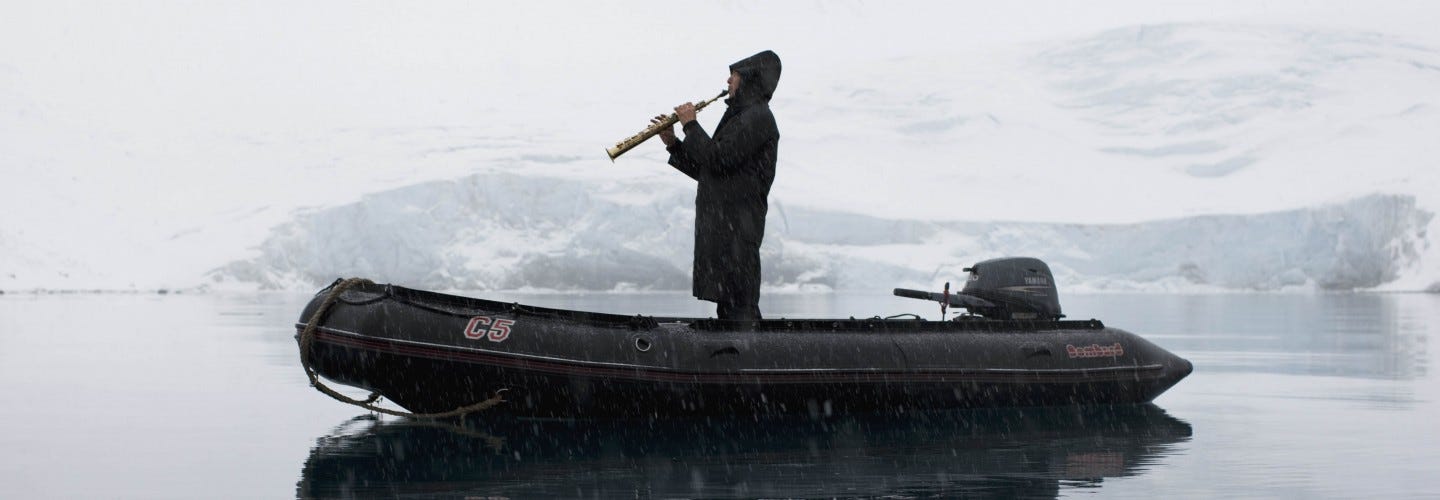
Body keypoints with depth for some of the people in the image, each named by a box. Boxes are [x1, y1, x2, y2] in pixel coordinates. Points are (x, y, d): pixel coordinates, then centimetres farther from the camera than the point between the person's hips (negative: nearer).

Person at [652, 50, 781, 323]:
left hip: (737, 227, -10)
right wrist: (673, 143, 11)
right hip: (720, 226, 10)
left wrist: (690, 125, -8)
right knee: (727, 309, 12)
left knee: (740, 307, -11)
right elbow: (705, 170, 21)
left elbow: (717, 159, -21)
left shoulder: (757, 117, -11)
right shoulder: (740, 117, 21)